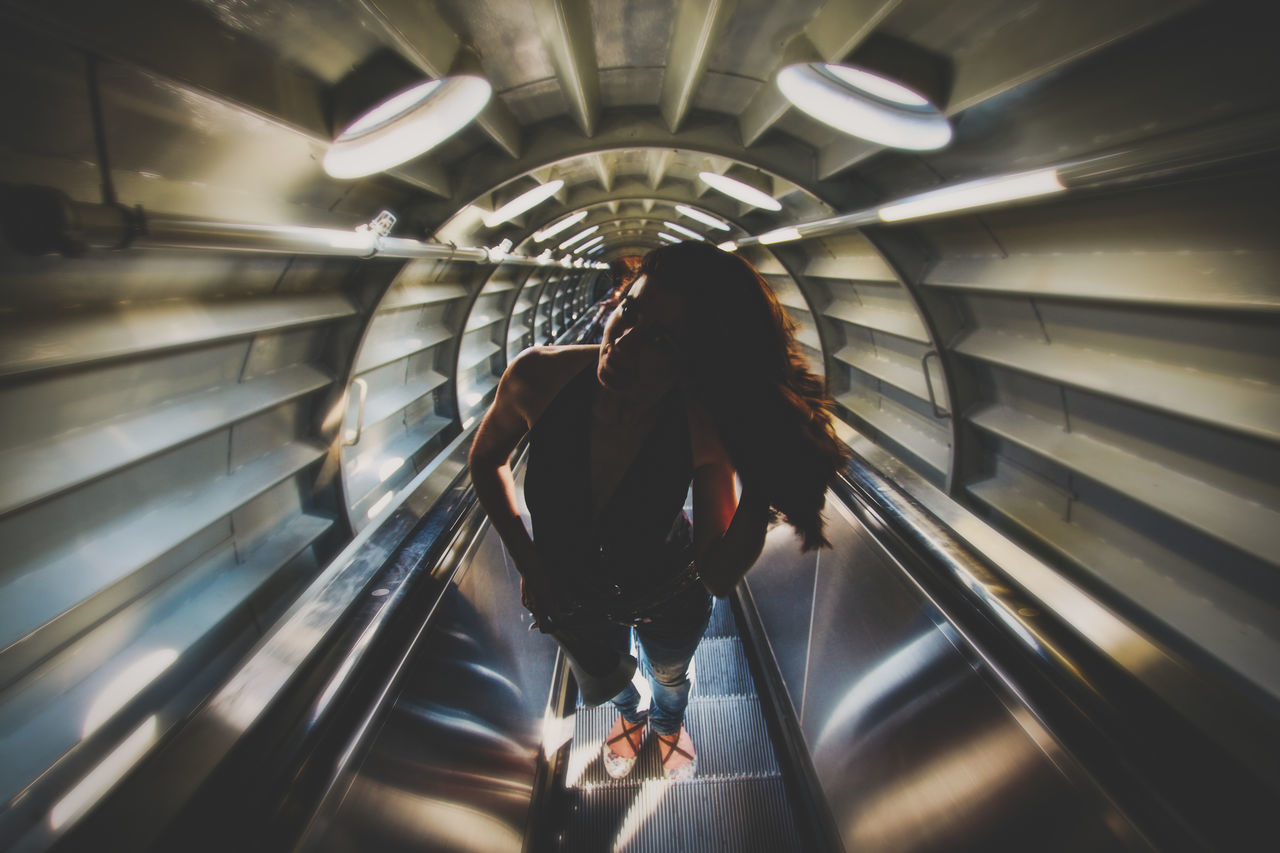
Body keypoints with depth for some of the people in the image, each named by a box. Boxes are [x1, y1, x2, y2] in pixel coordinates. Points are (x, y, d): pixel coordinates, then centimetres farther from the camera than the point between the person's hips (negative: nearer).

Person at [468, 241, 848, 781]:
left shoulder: (705, 430, -34)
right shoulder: (539, 377, -32)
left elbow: (718, 577, -27)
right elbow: (486, 458, -10)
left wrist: (763, 482, -42)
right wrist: (525, 560, -12)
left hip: (666, 600, -1)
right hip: (571, 598, 2)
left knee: (670, 677, 35)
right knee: (599, 686, 35)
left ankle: (668, 723, 78)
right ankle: (629, 713, 77)